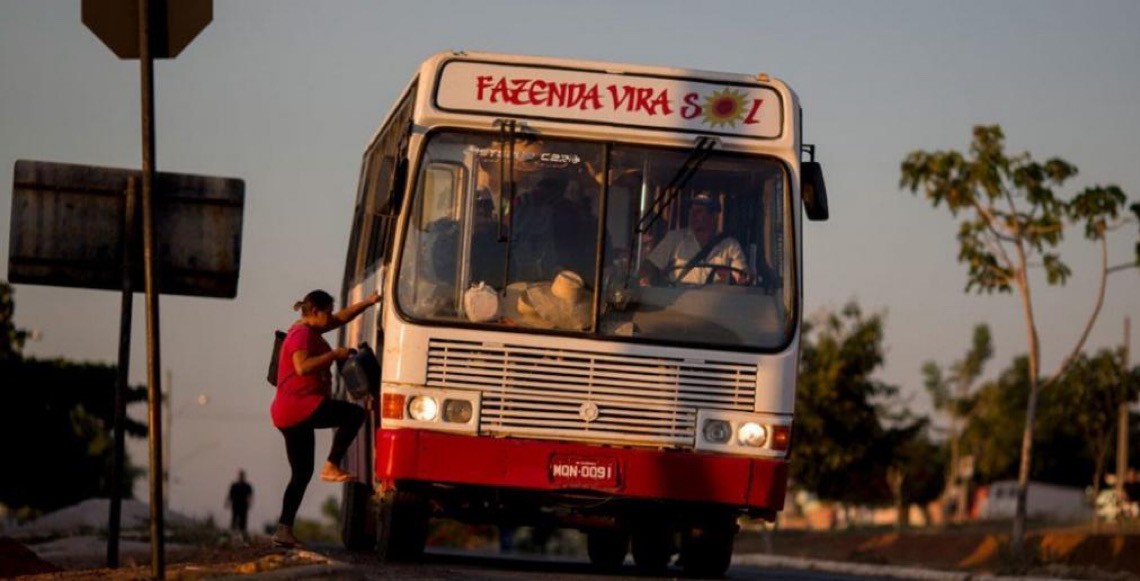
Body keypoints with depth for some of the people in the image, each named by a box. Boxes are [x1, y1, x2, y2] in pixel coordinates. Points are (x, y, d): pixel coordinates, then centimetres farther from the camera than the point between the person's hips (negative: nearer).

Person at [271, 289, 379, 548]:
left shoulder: (309, 330, 21)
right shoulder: (302, 333, -9)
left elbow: (342, 318, 30)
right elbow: (302, 366, -25)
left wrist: (368, 302, 22)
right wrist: (334, 354, -18)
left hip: (290, 414, 10)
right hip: (298, 404, -10)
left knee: (302, 473, 10)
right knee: (355, 414, -16)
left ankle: (284, 530, 6)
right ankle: (331, 466, -18)